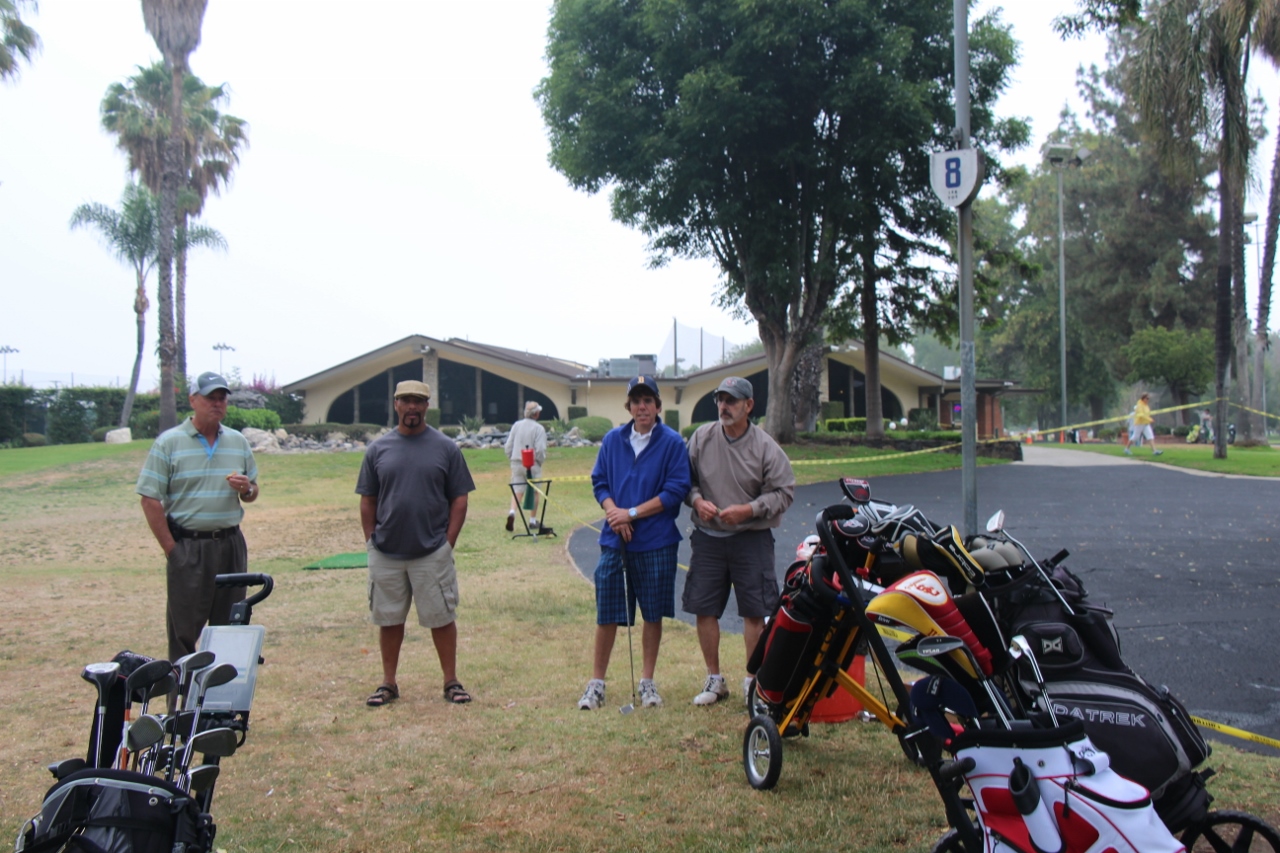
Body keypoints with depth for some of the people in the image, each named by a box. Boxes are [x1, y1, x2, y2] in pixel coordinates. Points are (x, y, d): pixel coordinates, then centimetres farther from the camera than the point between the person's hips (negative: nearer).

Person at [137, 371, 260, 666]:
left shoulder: (238, 442, 10)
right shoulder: (168, 443, -3)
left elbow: (252, 494, 18)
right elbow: (150, 500, -7)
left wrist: (247, 489, -7)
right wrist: (172, 550, -9)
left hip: (231, 544, 4)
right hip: (188, 545, -4)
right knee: (184, 628, 2)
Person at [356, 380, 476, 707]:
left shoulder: (446, 448, 0)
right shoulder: (378, 449, 5)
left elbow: (459, 499, 1)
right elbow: (368, 501, 8)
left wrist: (449, 542, -5)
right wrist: (371, 542, 1)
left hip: (433, 553, -2)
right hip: (385, 554, 2)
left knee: (442, 618, 5)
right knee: (389, 619, 11)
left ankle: (451, 682, 16)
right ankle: (388, 683, 23)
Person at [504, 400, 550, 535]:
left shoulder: (516, 425, 2)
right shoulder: (538, 428, -11)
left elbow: (508, 446, 5)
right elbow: (540, 449, -14)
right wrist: (540, 461, 3)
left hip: (516, 463, 3)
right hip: (533, 464, -3)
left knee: (517, 491, 7)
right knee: (534, 492, 10)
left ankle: (512, 512, -18)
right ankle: (533, 520, 16)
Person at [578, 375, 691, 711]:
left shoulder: (673, 442, -4)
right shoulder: (613, 440, 6)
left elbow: (676, 491, -9)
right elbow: (599, 481, 8)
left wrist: (632, 513, -12)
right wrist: (613, 511, -11)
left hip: (656, 543, -2)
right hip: (614, 540, 2)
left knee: (653, 615, 8)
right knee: (606, 615, 5)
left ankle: (647, 682, 23)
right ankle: (596, 682, 18)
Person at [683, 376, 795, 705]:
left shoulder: (765, 446, -6)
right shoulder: (701, 437, 2)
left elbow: (783, 492, -4)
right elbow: (686, 478, 11)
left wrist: (747, 510, -15)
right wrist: (697, 500, -9)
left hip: (751, 538, -2)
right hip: (707, 536, 3)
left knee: (755, 612, 2)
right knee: (704, 609, 6)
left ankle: (753, 680, 18)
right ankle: (714, 680, 21)